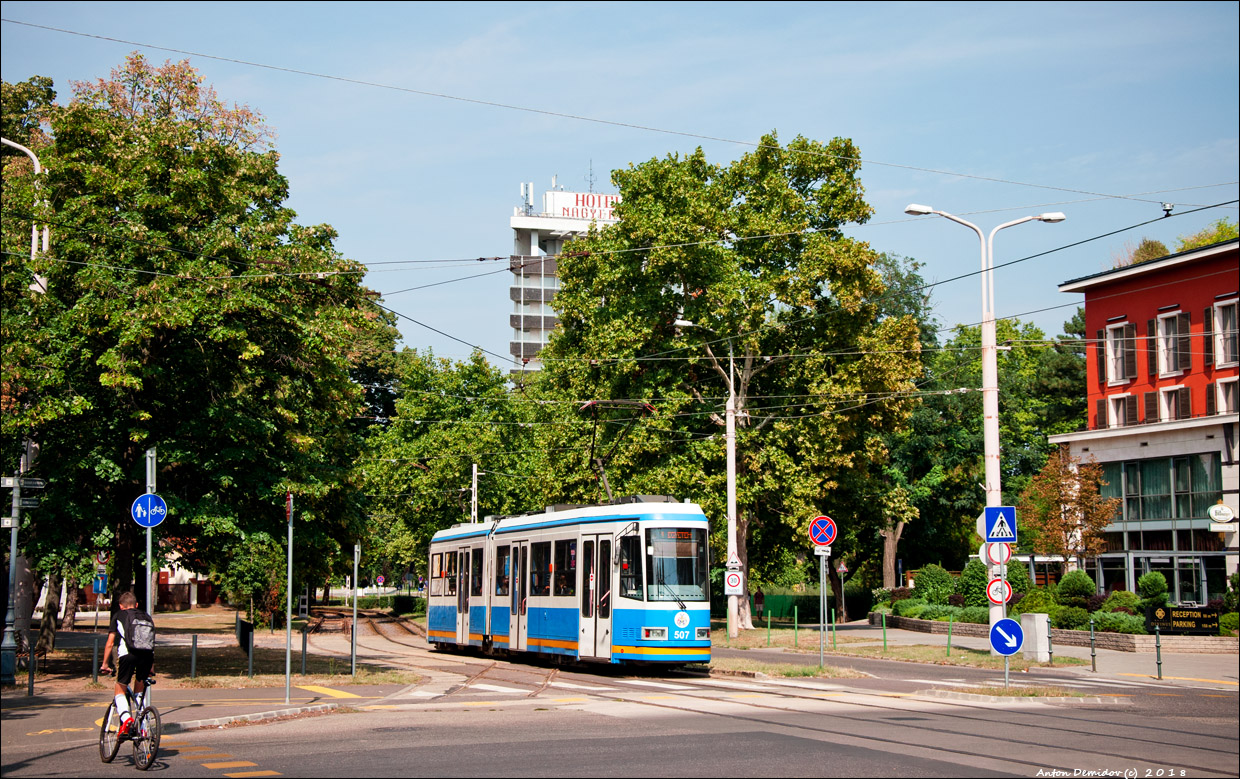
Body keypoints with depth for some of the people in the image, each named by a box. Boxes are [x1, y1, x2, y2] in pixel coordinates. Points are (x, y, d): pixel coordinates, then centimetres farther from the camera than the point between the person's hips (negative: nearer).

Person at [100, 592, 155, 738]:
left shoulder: (118, 616, 22)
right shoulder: (147, 617, 30)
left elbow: (110, 643, 18)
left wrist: (105, 664, 27)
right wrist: (151, 666, 40)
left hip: (128, 654, -3)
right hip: (148, 655, 3)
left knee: (120, 690, 11)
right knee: (139, 690, 24)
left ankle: (126, 717, -15)